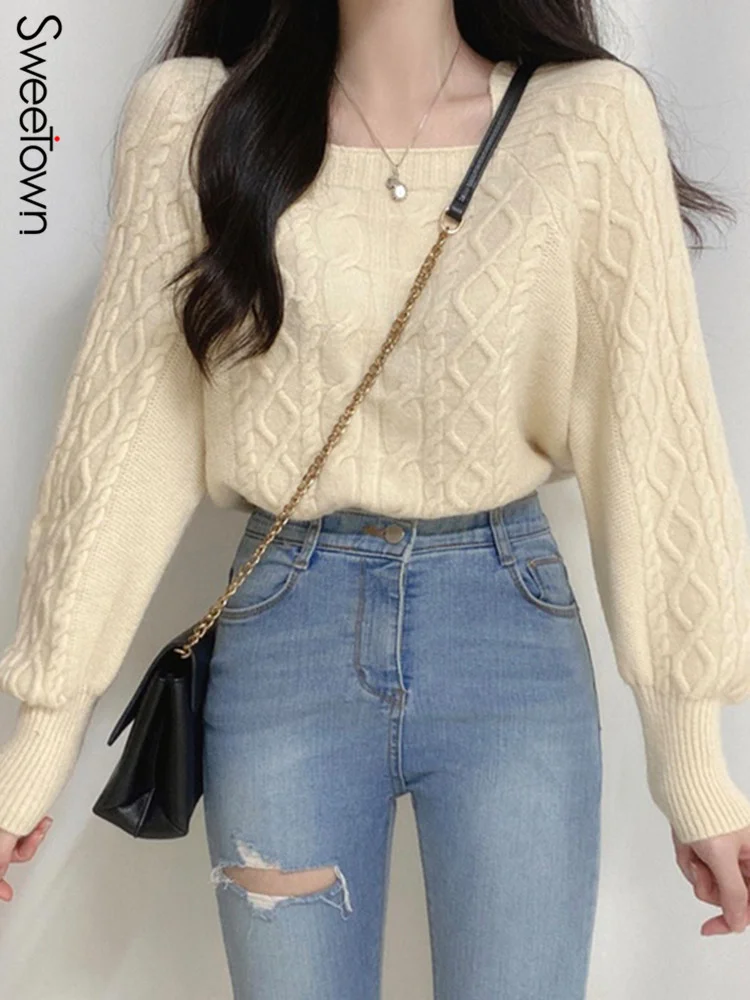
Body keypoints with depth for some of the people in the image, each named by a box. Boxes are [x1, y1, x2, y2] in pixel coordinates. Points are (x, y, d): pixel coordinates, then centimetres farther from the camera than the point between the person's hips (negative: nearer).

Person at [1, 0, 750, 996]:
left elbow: (652, 439, -3)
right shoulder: (193, 115, -3)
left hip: (513, 629, 0)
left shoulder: (589, 116, -5)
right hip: (280, 636, 1)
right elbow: (131, 438, -1)